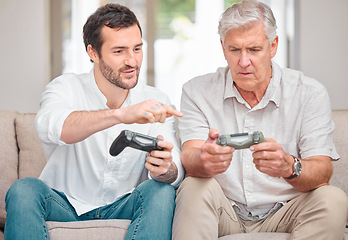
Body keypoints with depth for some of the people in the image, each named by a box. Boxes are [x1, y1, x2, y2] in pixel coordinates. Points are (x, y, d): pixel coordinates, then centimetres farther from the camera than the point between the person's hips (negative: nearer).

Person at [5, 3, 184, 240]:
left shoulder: (156, 101, 0)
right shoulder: (67, 87, -7)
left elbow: (176, 173, -10)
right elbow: (49, 127, -32)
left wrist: (165, 168, -37)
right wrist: (121, 114, -48)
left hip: (121, 210, 2)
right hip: (65, 206, -1)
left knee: (162, 191, -28)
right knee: (24, 189, -30)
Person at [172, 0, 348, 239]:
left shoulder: (310, 93, -5)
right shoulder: (197, 92, -1)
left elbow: (321, 173, -14)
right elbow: (189, 159, -15)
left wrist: (289, 167, -39)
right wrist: (204, 160, -42)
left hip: (284, 212, 1)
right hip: (225, 212, 0)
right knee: (194, 187, -30)